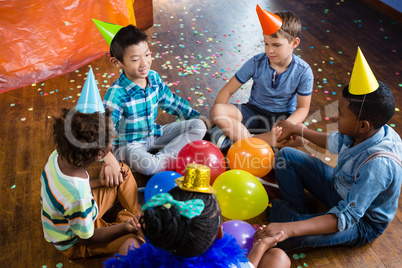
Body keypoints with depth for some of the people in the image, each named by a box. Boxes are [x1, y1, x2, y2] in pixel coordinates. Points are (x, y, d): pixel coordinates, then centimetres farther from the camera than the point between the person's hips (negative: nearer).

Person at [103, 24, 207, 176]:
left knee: (199, 126, -3)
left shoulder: (154, 77, -5)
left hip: (155, 134, 7)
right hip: (129, 144, -7)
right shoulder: (116, 93, -25)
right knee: (147, 166, -40)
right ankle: (175, 162, -10)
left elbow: (171, 102, 13)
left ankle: (162, 157, -16)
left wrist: (196, 116, 14)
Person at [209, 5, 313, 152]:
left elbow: (302, 108, -9)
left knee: (302, 136, -35)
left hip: (282, 117, 0)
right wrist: (218, 116, -24)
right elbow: (227, 91, -9)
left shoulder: (303, 72, -13)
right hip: (254, 112, 0)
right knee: (216, 110, -26)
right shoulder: (256, 63, -12)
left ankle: (236, 137, -32)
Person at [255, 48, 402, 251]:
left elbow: (347, 217, -38)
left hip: (362, 221, -8)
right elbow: (332, 143, 9)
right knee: (286, 156, 1)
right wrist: (295, 129, 15)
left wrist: (290, 228, -47)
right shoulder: (363, 131, -16)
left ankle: (281, 211, 1)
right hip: (340, 188, 8)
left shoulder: (378, 165, -39)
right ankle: (300, 213, 0)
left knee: (284, 236, -32)